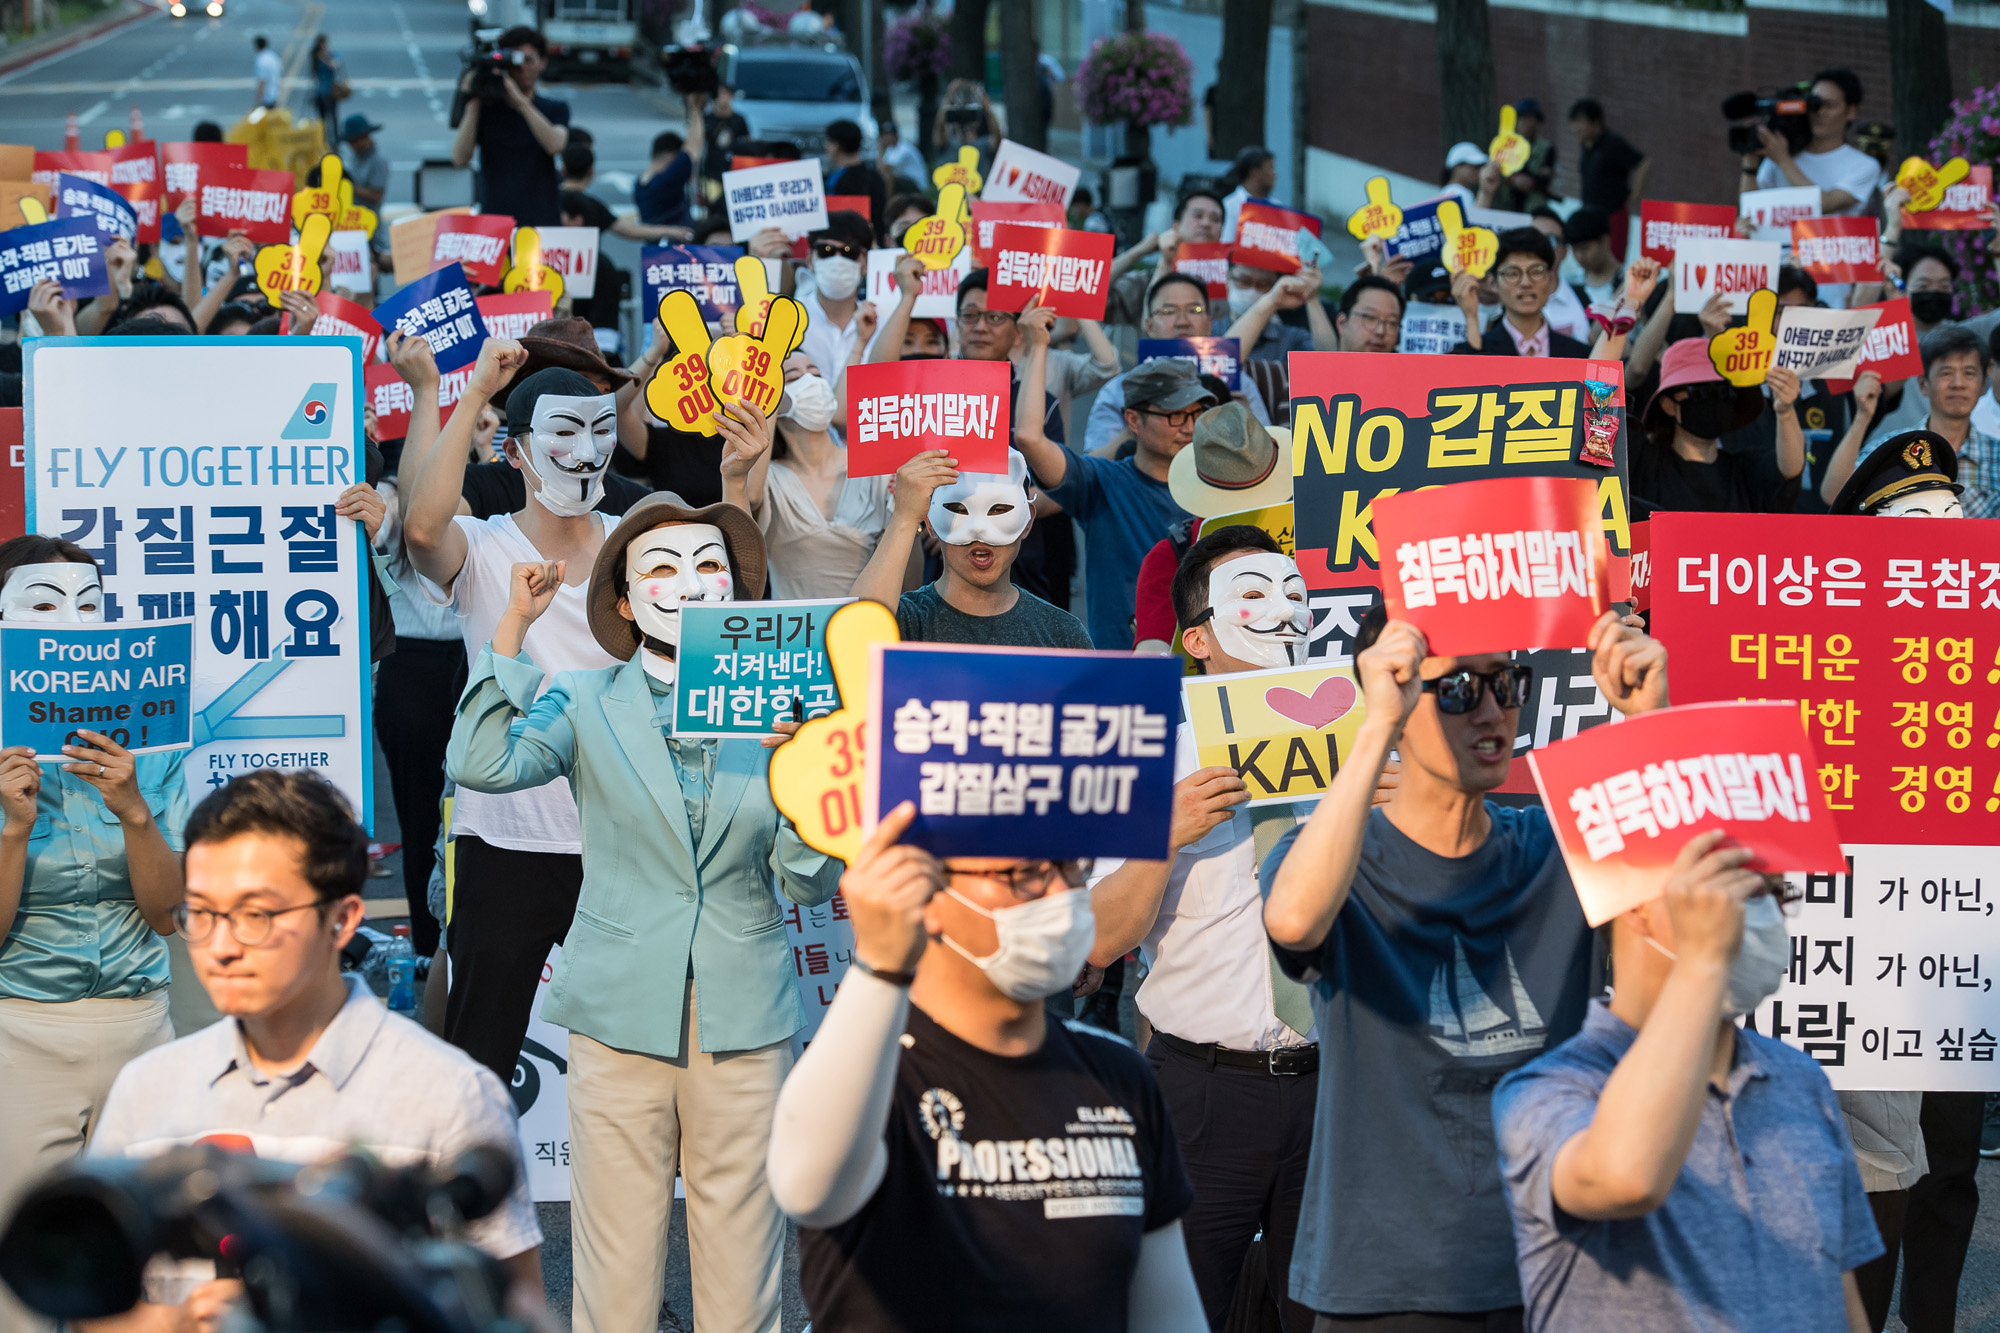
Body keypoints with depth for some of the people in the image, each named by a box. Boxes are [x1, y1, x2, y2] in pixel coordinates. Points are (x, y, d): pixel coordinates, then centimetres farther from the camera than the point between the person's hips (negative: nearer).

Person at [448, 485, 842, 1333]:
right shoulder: (587, 704, 5)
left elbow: (814, 886, 4)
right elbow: (480, 764, -15)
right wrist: (515, 624, -10)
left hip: (745, 1022, 1)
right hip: (623, 1011, -1)